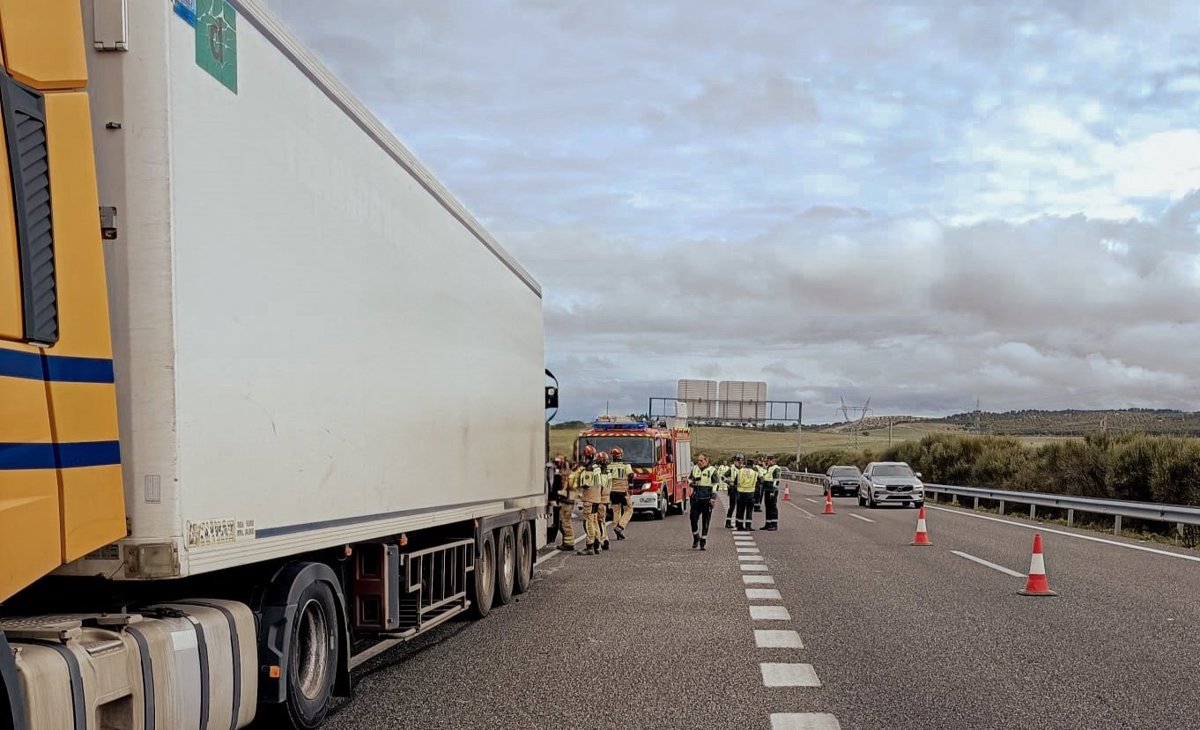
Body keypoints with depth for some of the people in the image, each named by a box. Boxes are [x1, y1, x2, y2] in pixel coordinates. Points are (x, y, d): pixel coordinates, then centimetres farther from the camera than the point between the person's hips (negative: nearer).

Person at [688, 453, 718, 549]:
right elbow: (690, 481, 23)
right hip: (696, 498, 3)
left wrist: (713, 498, -10)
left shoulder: (712, 470, -2)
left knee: (705, 521, 1)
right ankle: (696, 537, 20)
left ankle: (703, 541, 9)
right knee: (693, 518, -2)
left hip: (707, 499, -3)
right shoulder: (694, 469, 11)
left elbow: (715, 485, -3)